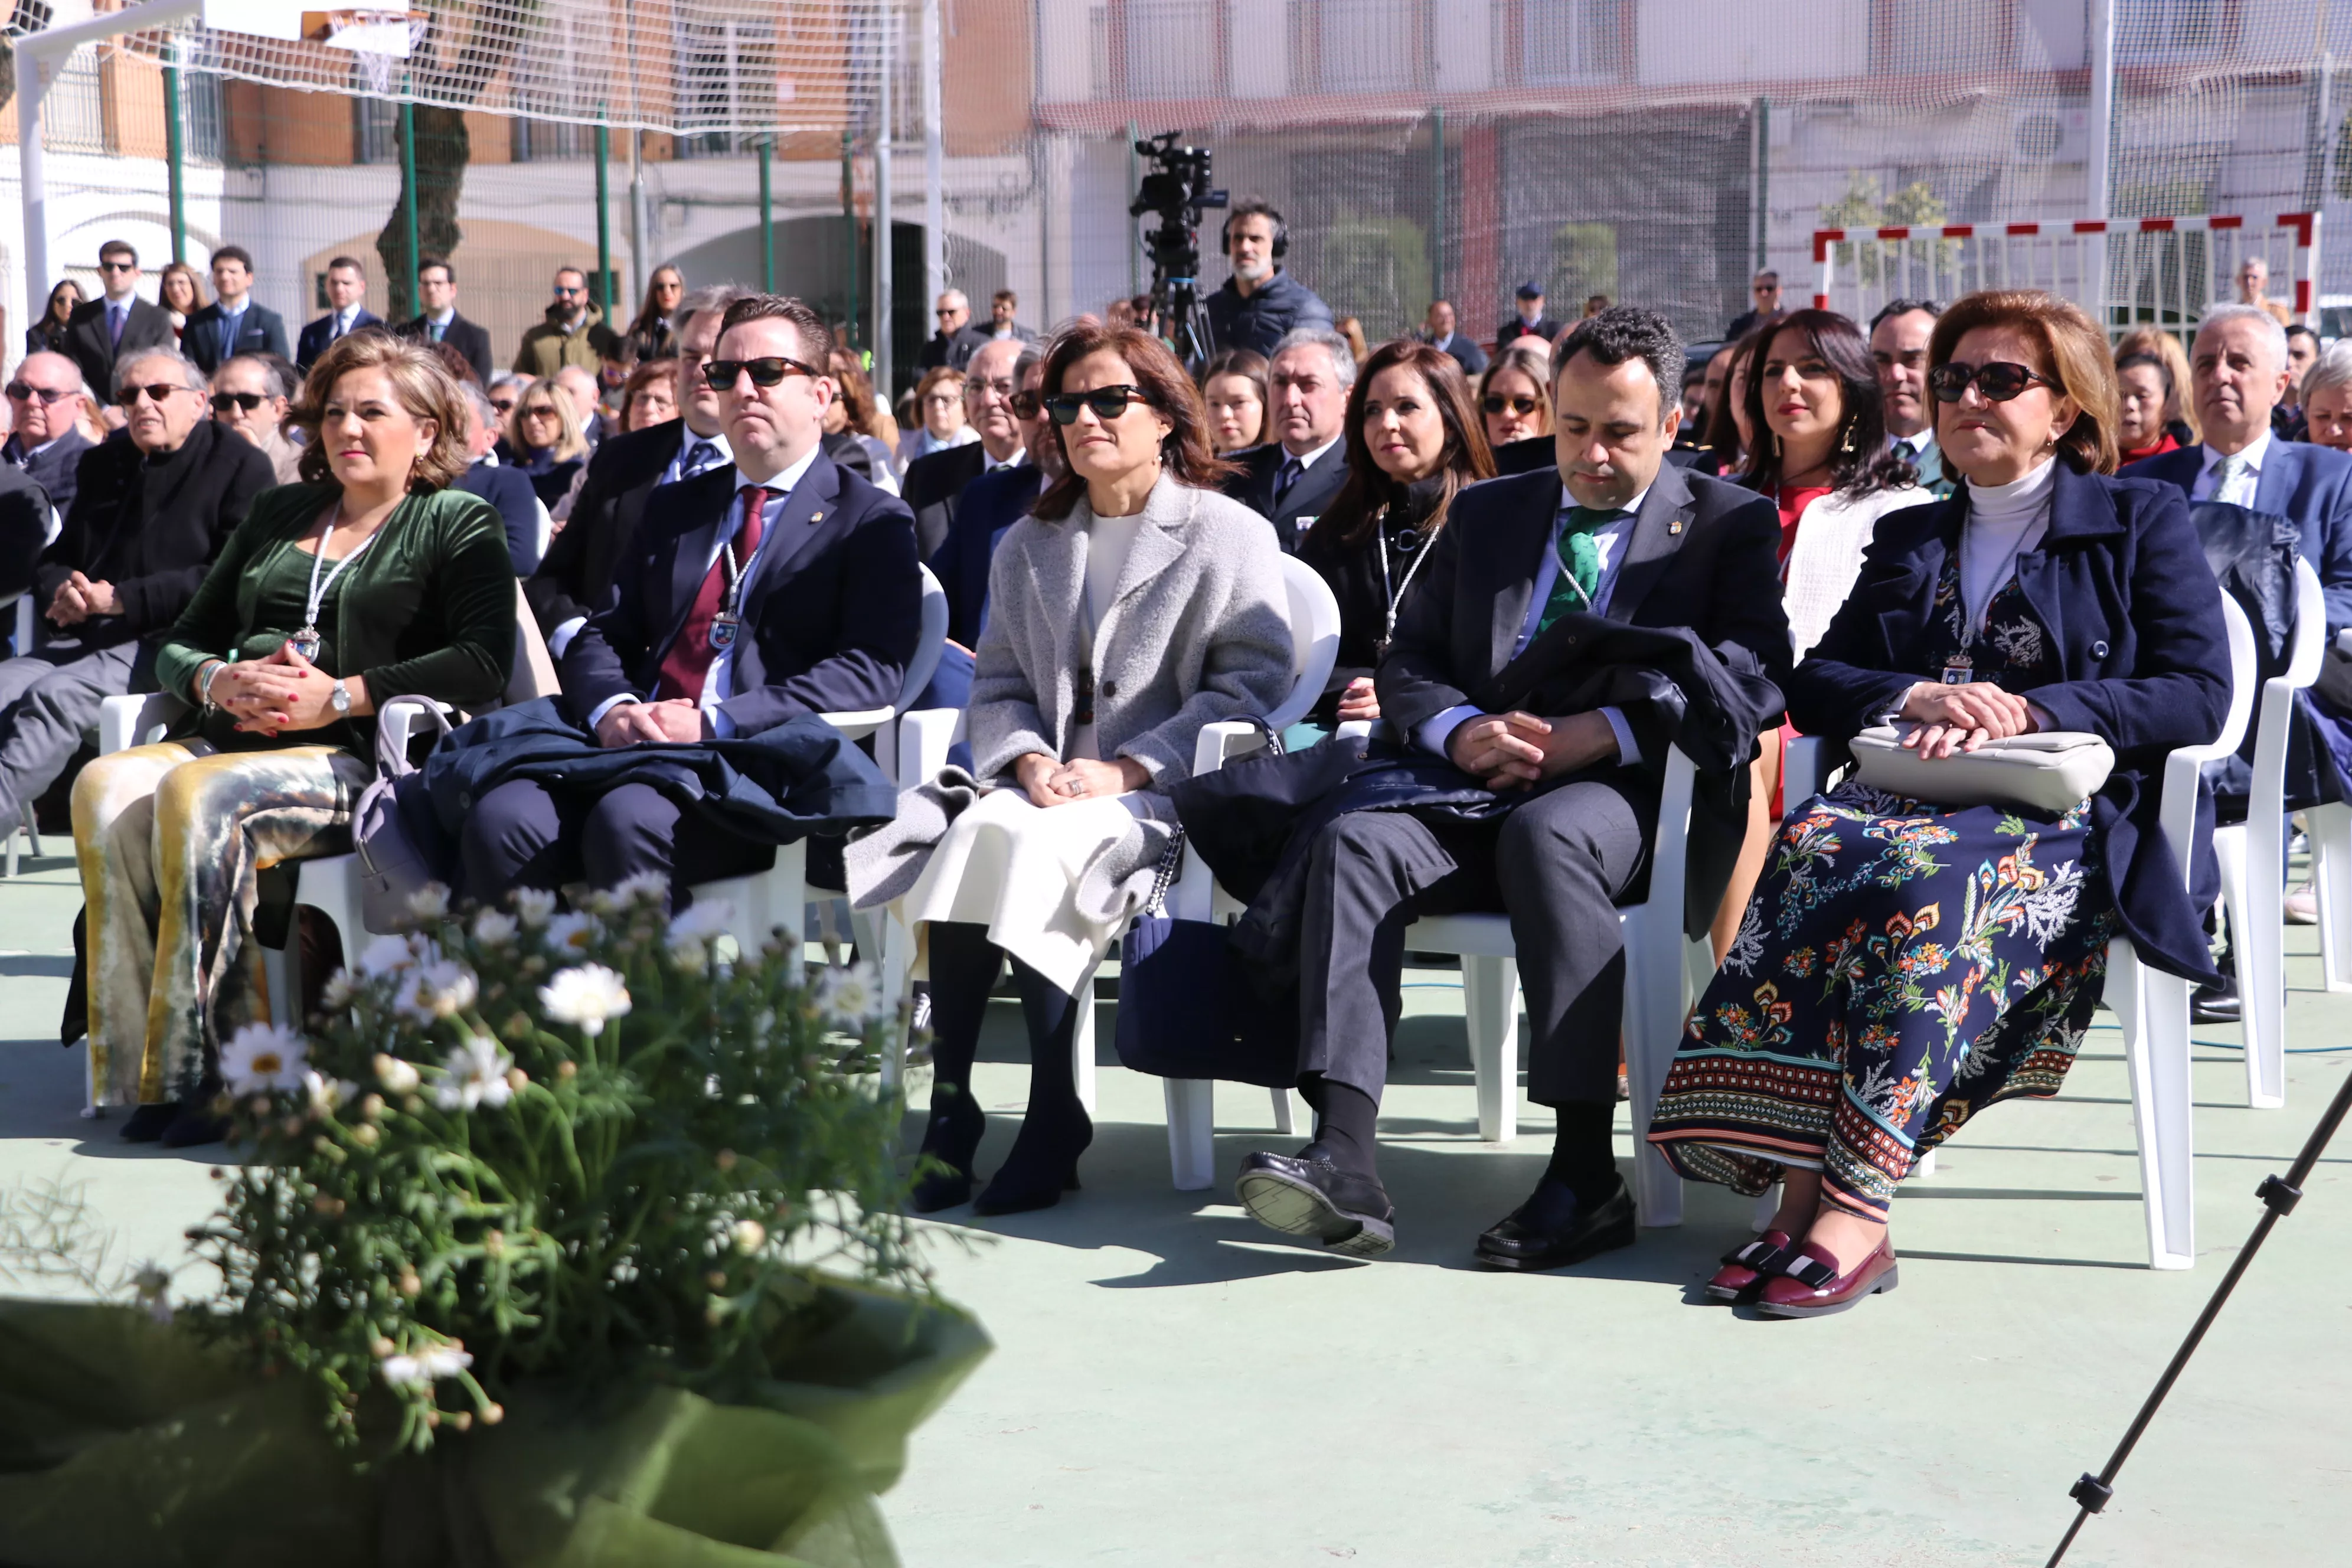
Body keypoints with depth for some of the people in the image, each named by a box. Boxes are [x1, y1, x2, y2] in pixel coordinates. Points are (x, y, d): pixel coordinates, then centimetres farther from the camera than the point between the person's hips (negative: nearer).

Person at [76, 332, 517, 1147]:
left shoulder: (458, 524, 11)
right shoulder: (278, 514, 28)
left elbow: (483, 662, -6)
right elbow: (179, 643, 25)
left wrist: (340, 697, -14)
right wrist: (217, 681, 0)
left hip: (355, 759, -5)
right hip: (229, 740, 6)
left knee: (197, 796, -34)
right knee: (106, 788, -27)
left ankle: (196, 1072, -29)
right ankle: (142, 1073, -28)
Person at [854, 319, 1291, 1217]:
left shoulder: (1229, 536, 7)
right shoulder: (1030, 545, 25)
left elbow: (1249, 689, -3)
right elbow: (998, 685, 18)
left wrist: (1125, 770, -14)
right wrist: (1030, 760, -6)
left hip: (1164, 796, -4)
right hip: (1045, 787, 4)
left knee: (1011, 839, -34)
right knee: (987, 831, -32)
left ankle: (1052, 1120, -30)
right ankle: (951, 1110, -32)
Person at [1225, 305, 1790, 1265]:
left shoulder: (1730, 523, 10)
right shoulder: (1485, 515, 23)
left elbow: (1750, 680, -5)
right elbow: (1408, 661, 16)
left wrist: (1599, 734, -18)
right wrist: (1459, 731, -8)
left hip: (1631, 799, -4)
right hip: (1480, 792, 4)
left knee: (1547, 833, -38)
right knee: (1356, 838, -27)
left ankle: (1586, 1174, -36)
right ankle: (1343, 1161, -39)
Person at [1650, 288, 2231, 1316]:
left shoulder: (2141, 522, 11)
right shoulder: (1909, 540, 25)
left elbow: (2197, 697, -2)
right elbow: (1813, 687, 16)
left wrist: (2029, 711, -14)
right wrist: (1919, 698, -6)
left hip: (2073, 817, -4)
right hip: (1917, 795, 4)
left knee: (1927, 876, -38)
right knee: (1812, 847, -32)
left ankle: (1855, 1207, -43)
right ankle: (1801, 1188, -39)